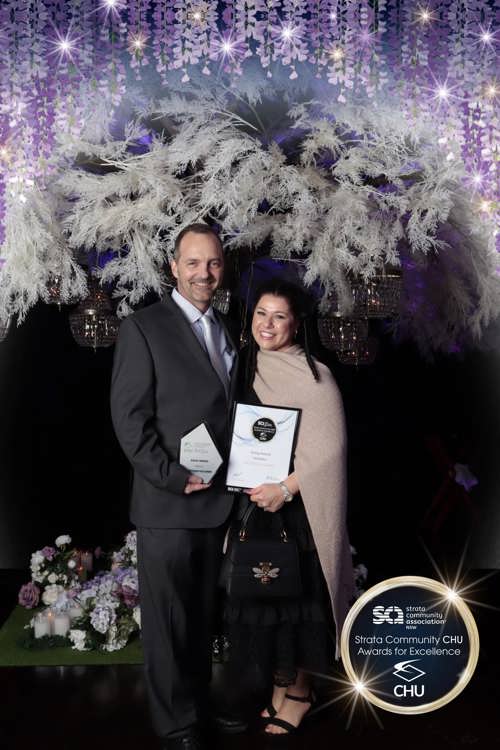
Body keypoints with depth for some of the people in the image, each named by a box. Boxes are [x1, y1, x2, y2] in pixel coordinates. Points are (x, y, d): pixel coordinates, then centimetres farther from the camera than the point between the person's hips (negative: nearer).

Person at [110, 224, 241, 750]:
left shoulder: (225, 331, 13)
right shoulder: (143, 328, -7)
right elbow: (129, 419, -12)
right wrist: (174, 479, -16)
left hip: (219, 502, 6)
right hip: (167, 505, -6)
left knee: (203, 615, 17)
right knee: (167, 621, 5)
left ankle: (201, 702, 32)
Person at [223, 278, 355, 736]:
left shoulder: (314, 376, -10)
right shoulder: (249, 370, 8)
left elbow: (327, 451, -14)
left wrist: (285, 489, -21)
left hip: (296, 510, -6)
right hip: (252, 506, 6)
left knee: (294, 596, 3)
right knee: (259, 596, 11)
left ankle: (299, 691, 21)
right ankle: (280, 685, 27)